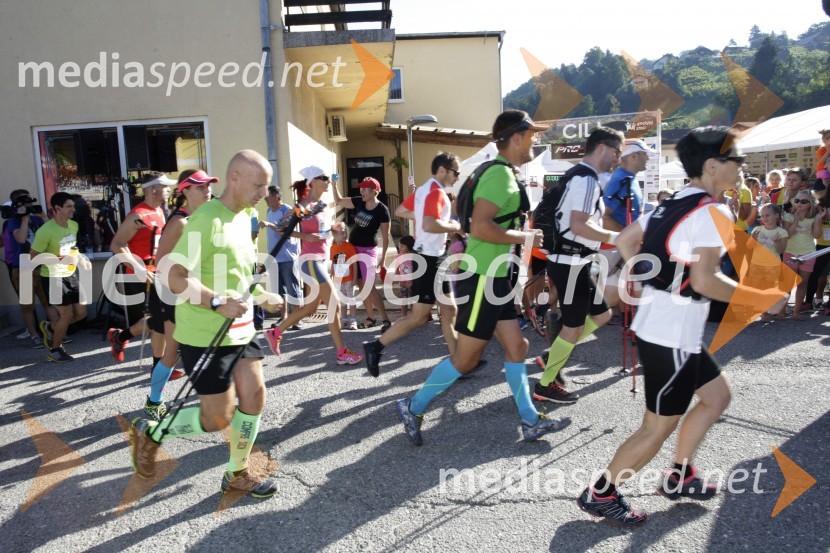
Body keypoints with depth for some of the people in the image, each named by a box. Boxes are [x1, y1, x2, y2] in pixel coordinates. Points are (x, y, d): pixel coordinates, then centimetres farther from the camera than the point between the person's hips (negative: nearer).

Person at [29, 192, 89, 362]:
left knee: (81, 312, 8)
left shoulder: (74, 225, 2)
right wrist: (60, 259, -27)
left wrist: (79, 258, 0)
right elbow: (33, 256, -19)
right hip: (53, 278, -7)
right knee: (67, 314, -2)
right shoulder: (46, 231, -22)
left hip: (71, 275, 7)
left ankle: (50, 329, 35)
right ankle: (55, 351, 20)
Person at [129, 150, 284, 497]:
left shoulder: (243, 218, 10)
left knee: (254, 396, 5)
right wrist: (218, 303, -35)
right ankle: (150, 433, 24)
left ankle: (237, 474, 25)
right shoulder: (207, 219, -19)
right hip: (204, 336, -8)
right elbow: (175, 276, -27)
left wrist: (260, 297, 13)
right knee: (219, 419, -1)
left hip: (239, 330, 8)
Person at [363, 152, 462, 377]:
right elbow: (429, 225, -31)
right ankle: (375, 347, 4)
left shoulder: (424, 189, 13)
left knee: (449, 311, 11)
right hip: (430, 259, -11)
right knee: (419, 317, -4)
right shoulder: (436, 192, -17)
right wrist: (455, 226, -16)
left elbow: (399, 211, 21)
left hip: (432, 258, 11)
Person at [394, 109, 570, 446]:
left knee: (516, 347, 12)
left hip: (494, 277, 10)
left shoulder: (503, 173, 14)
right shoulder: (500, 174, -18)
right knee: (466, 358, 0)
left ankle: (530, 422, 22)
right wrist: (525, 238, -17)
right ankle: (413, 407, 15)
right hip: (481, 279, -10)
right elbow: (480, 227, -29)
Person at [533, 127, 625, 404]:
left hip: (572, 261, 10)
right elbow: (578, 225, -26)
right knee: (574, 326, 0)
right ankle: (545, 385, 12)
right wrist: (615, 237, -17)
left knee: (601, 313, 18)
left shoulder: (578, 175, 16)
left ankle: (555, 354, 24)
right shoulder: (586, 179, -17)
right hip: (571, 263, -10)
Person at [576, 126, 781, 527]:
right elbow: (703, 281, -23)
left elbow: (625, 242, 14)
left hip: (656, 323, 10)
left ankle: (678, 477, 34)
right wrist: (755, 297, -9)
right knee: (658, 427, 2)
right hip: (673, 335, -10)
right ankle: (600, 494, 15)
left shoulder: (672, 204, 10)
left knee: (717, 396, 23)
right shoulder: (714, 211, -16)